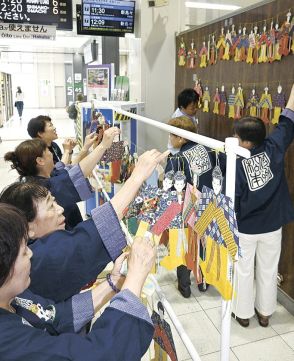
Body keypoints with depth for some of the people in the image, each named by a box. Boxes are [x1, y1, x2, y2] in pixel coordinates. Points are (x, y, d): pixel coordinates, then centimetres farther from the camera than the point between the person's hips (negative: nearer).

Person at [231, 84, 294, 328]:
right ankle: (265, 312, 37)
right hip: (272, 226, 3)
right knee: (268, 270, 20)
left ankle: (243, 313, 32)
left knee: (244, 271, 16)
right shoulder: (274, 149, -14)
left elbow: (232, 201, -16)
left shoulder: (236, 164, -21)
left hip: (245, 228, -3)